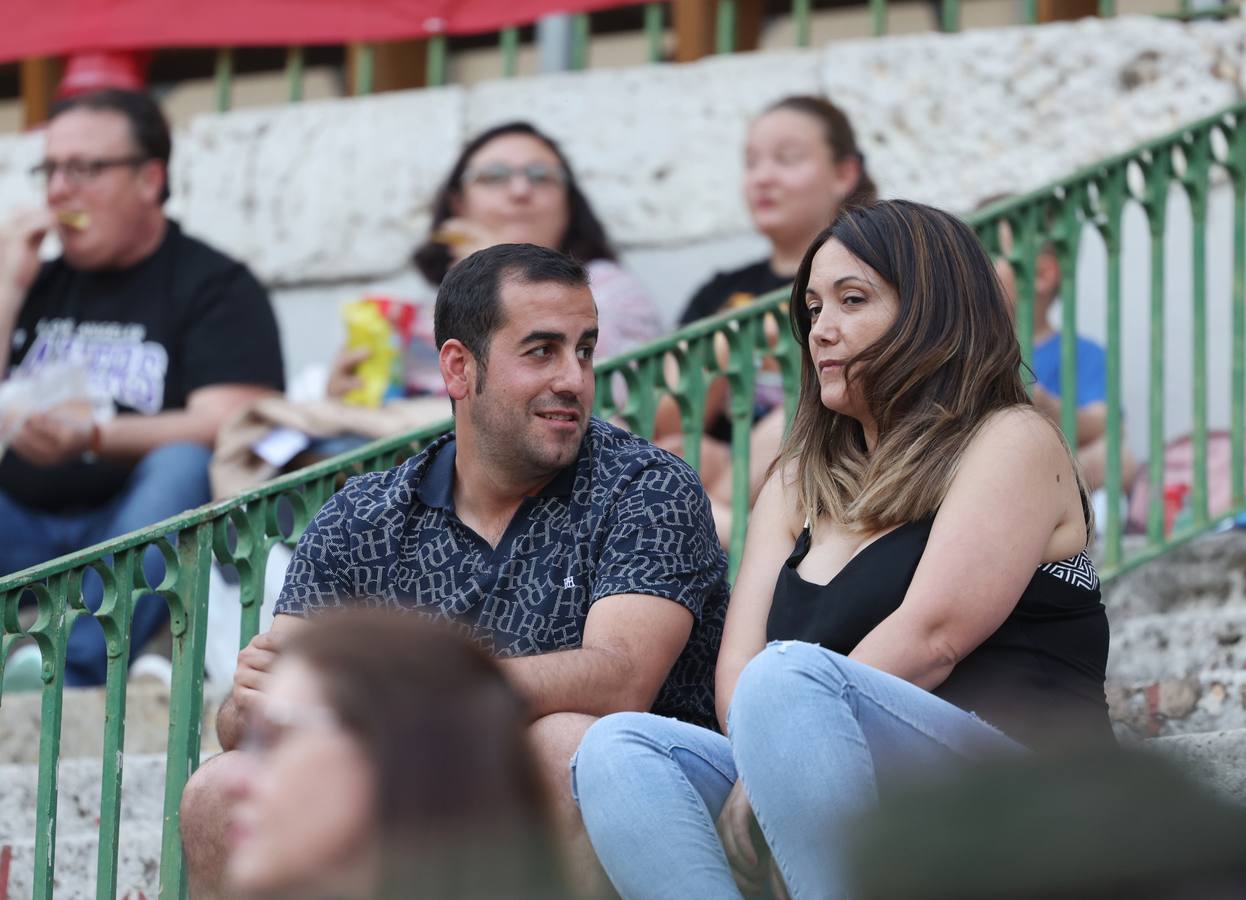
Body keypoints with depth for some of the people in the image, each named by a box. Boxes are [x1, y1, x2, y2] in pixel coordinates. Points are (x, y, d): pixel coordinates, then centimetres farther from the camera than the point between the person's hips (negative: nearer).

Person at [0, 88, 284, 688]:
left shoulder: (217, 288, 4)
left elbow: (224, 427, -11)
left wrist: (93, 438, -27)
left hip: (141, 527, -4)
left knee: (183, 466, -33)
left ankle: (74, 666, -49)